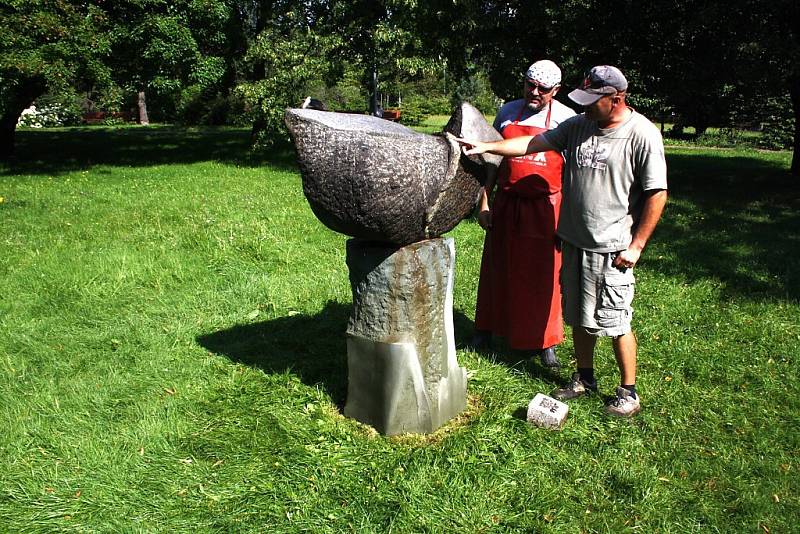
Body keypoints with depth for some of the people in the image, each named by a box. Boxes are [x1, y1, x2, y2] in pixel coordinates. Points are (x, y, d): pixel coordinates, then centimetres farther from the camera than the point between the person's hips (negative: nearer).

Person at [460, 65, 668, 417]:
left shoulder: (642, 134, -13)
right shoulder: (578, 126, 5)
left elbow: (657, 194, -12)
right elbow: (533, 143, 5)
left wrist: (636, 246, -12)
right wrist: (486, 147, -5)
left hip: (611, 249, -6)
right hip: (574, 242, 6)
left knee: (615, 322, 2)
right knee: (579, 317, 17)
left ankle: (628, 392, 20)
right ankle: (584, 379, 35)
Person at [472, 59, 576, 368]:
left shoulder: (566, 118, -2)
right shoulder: (507, 112, 6)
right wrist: (484, 201, 7)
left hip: (545, 207, -2)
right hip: (506, 204, 3)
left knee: (544, 275, 4)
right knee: (499, 269, 13)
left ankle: (545, 343, 18)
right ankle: (487, 329, 30)